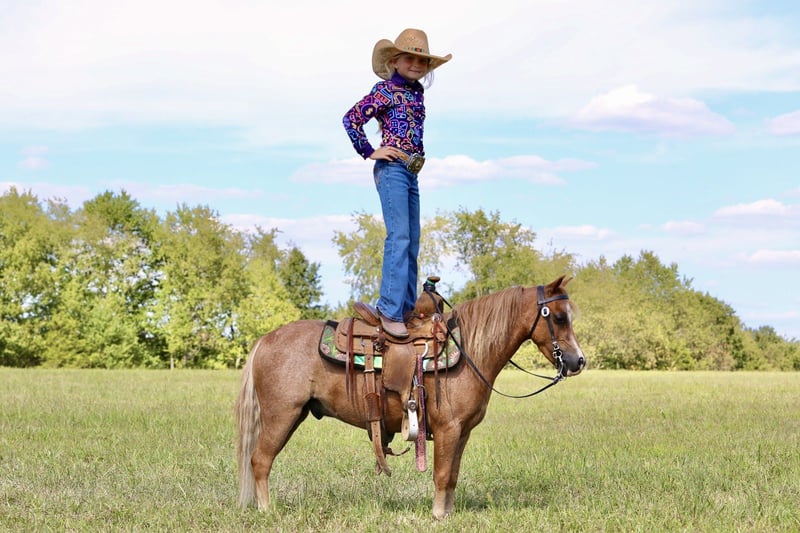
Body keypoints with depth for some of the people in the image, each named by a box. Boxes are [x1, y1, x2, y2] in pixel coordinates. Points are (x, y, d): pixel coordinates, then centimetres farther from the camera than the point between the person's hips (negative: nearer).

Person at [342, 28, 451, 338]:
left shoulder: (416, 91, 16)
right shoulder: (386, 90, -7)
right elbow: (351, 118, -11)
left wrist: (419, 156, 16)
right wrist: (369, 152, -9)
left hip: (411, 173, 8)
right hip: (391, 169, -8)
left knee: (412, 243, 8)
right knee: (399, 237, -16)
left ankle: (406, 308, 14)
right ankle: (390, 311, -19)